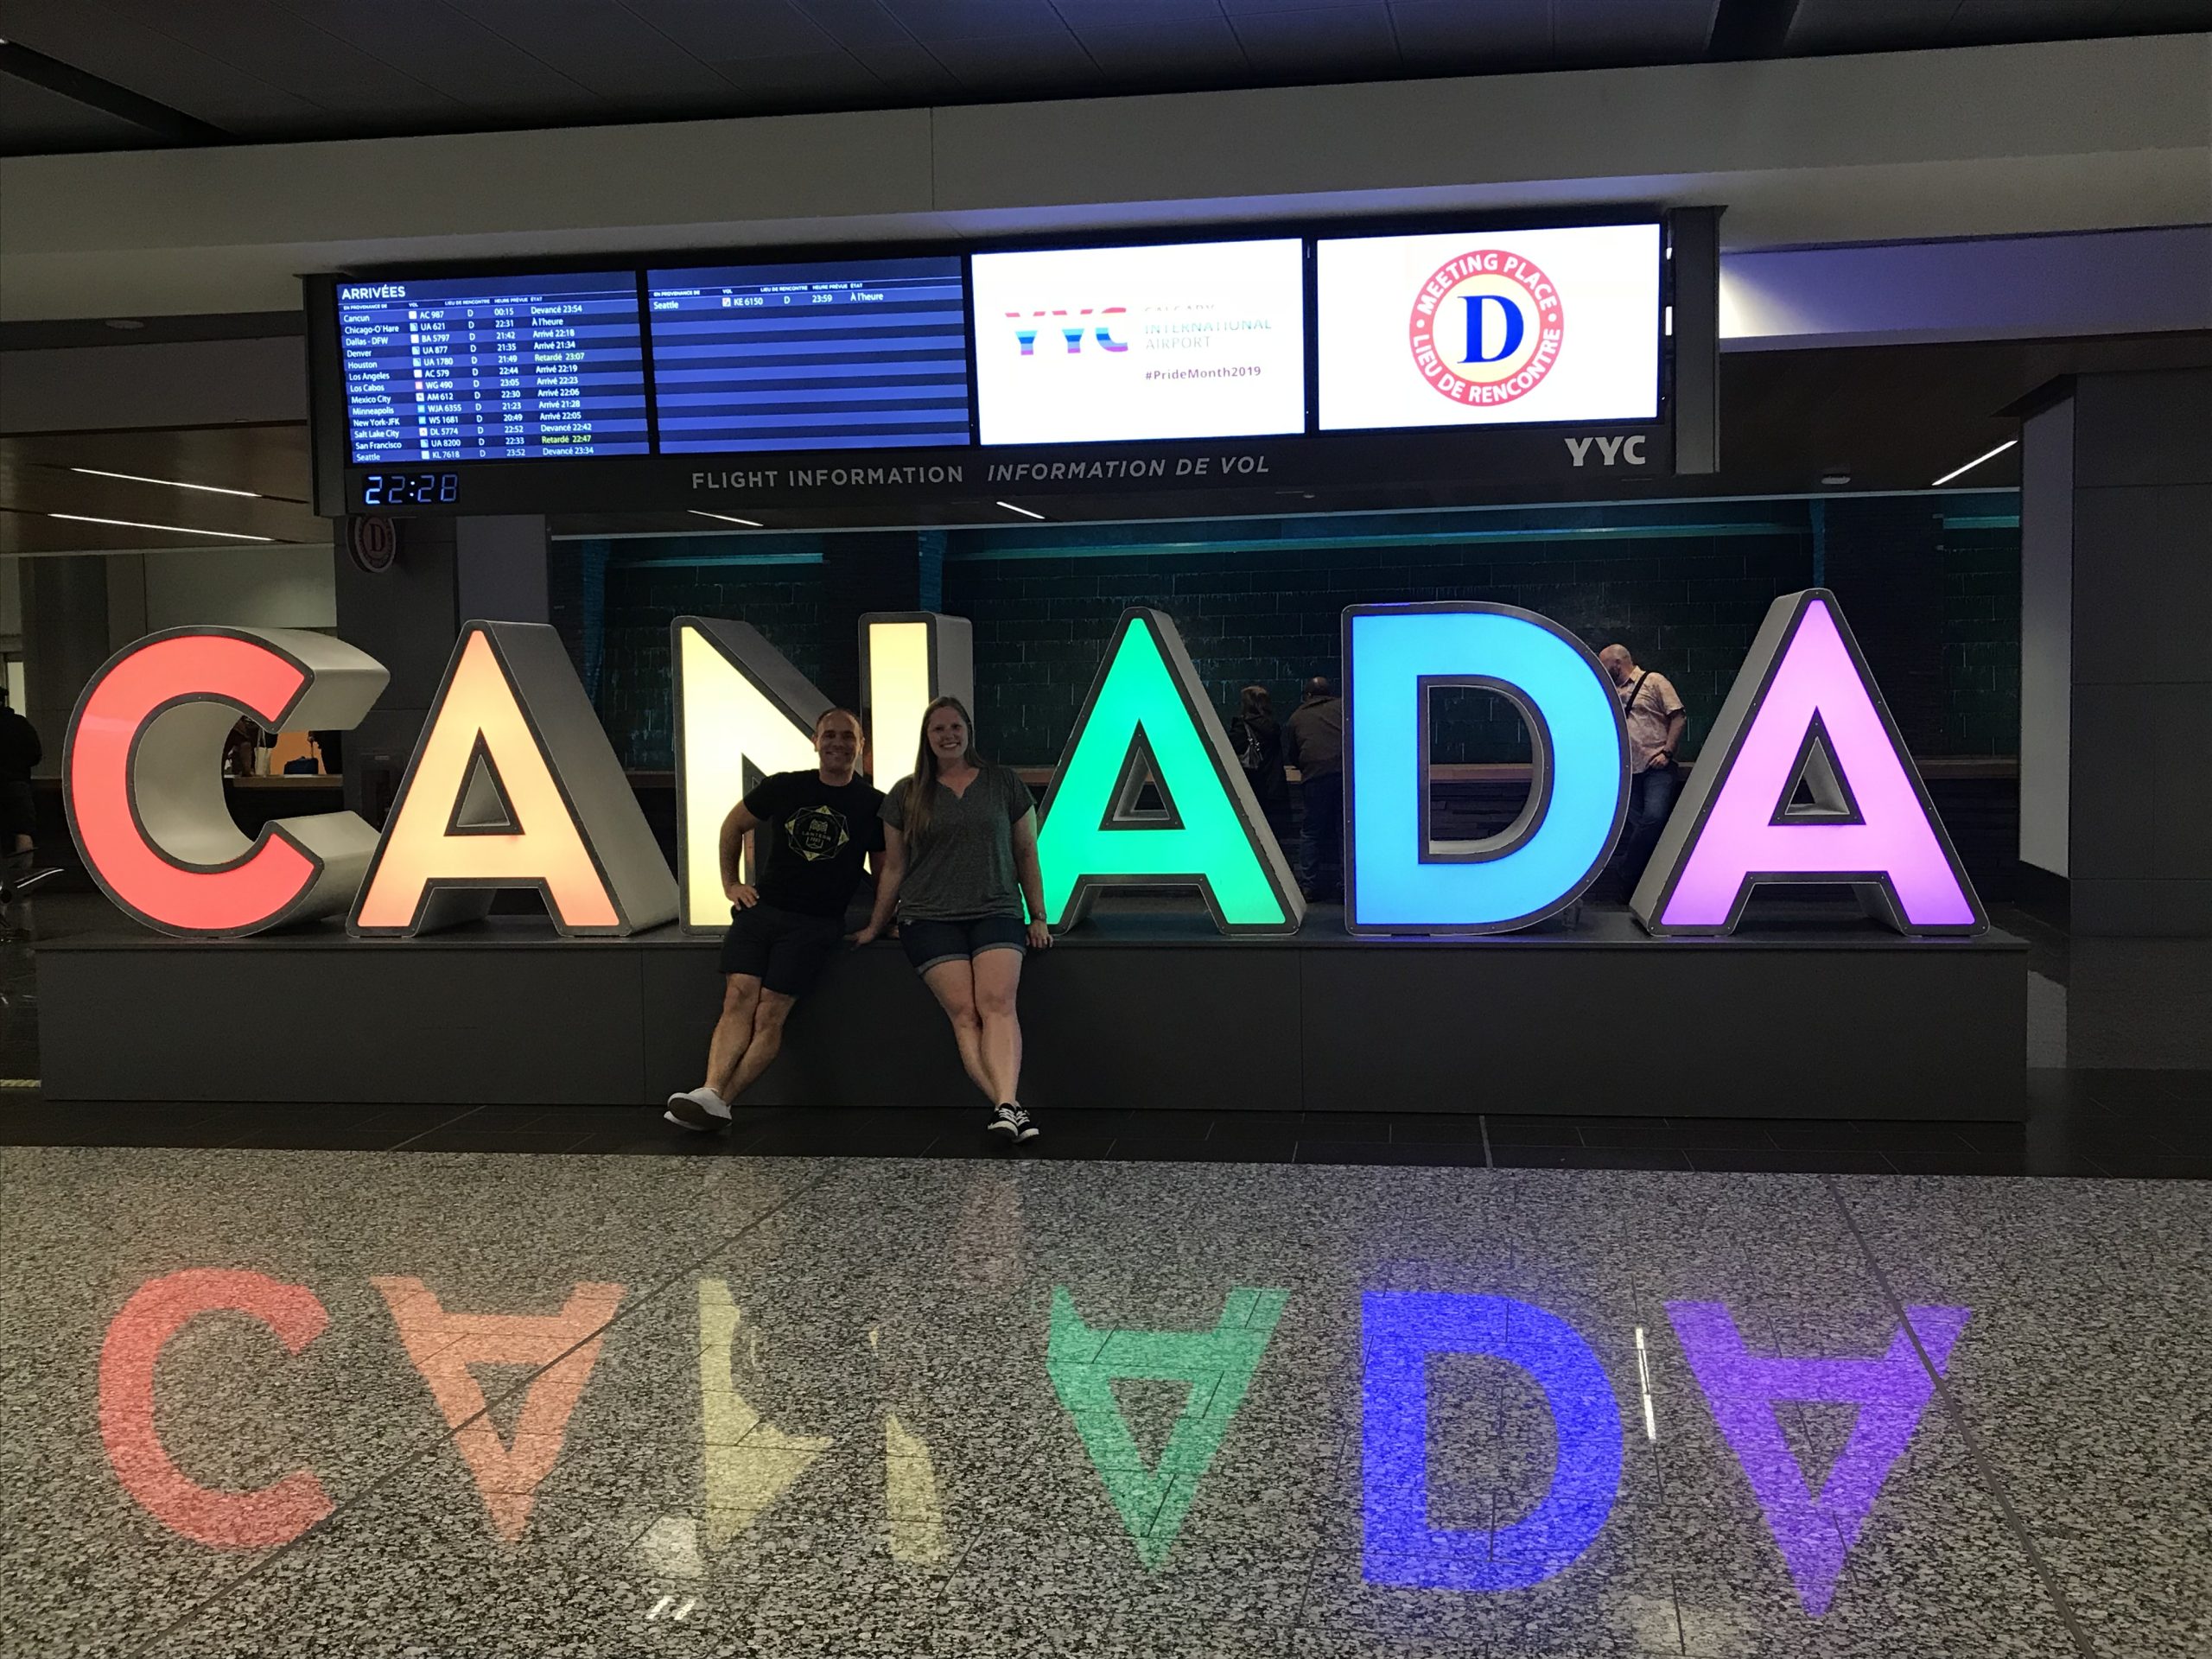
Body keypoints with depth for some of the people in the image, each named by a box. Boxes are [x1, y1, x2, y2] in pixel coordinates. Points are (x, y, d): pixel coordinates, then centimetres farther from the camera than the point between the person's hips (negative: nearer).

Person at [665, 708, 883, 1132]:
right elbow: (733, 826, 21)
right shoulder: (784, 788, 7)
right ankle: (710, 1093, -29)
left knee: (771, 1013, -17)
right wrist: (730, 882, 16)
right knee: (738, 999, -16)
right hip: (760, 908, 2)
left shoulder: (873, 805, 2)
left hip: (816, 924, -2)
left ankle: (719, 1100, -26)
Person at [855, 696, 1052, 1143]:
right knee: (964, 1011, -21)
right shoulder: (906, 795, 13)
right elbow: (893, 868, 18)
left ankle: (1004, 1105, -39)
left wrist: (1039, 917, 10)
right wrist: (875, 928, 19)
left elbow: (1026, 854, 16)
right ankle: (1009, 1107, -29)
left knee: (997, 1002, -25)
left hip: (995, 912, 0)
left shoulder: (1004, 783, 13)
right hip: (929, 918, 0)